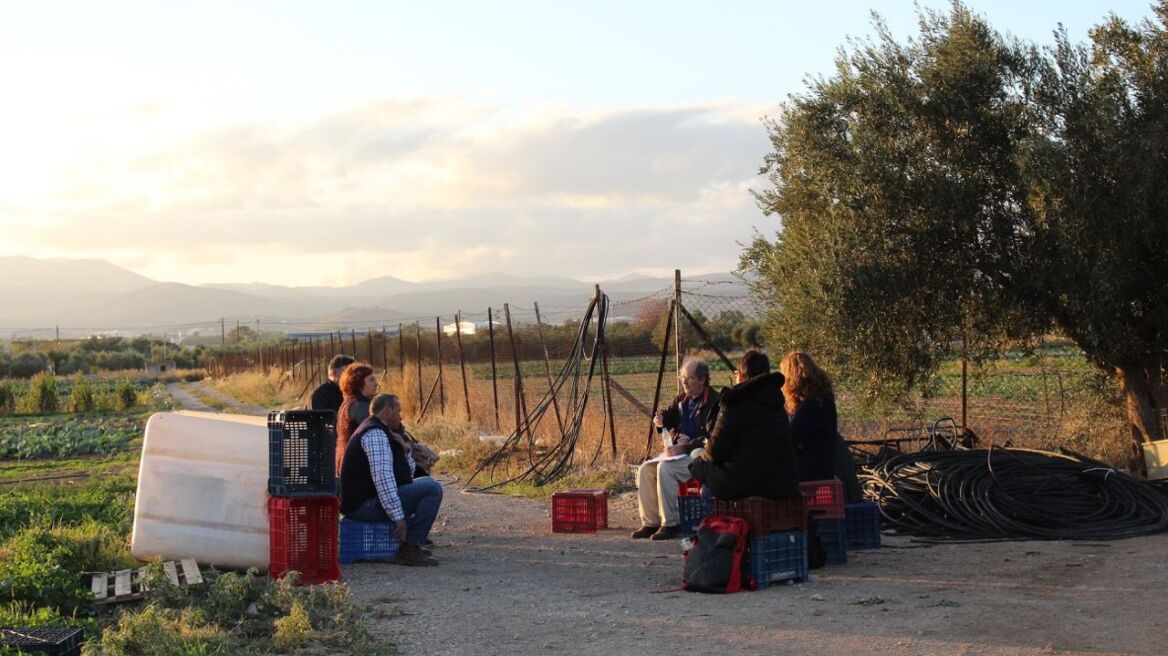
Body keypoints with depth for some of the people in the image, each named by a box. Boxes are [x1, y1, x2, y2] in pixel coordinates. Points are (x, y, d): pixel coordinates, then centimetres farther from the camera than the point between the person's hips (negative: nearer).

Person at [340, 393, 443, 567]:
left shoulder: (379, 431, 21)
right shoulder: (375, 434, -15)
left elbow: (408, 473, 24)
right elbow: (382, 478, -26)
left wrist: (405, 450, 5)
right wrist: (398, 516, -28)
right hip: (367, 505, -11)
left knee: (426, 482, 28)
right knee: (433, 489, -20)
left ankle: (414, 543, 20)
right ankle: (409, 549, -18)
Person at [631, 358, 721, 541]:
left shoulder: (714, 403, -12)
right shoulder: (683, 399, 14)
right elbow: (671, 416, 23)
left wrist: (684, 447, -25)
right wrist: (661, 419, -2)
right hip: (678, 452, 9)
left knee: (665, 469, -30)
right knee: (645, 469, -11)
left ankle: (671, 523, -23)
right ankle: (650, 522, -8)